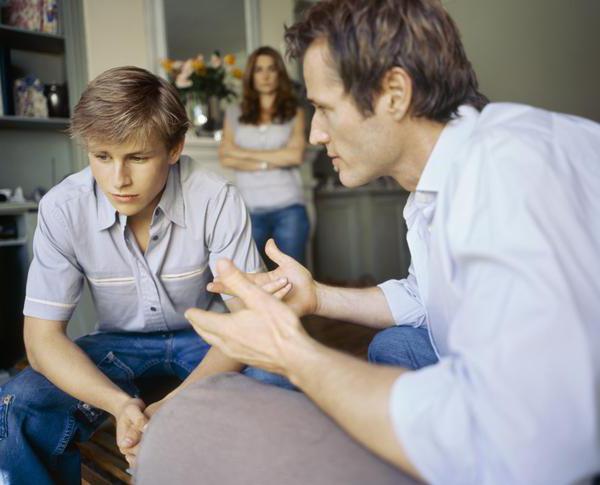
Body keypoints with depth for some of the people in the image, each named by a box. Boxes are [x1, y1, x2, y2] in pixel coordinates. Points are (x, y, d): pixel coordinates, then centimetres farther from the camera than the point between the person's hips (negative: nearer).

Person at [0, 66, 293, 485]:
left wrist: (174, 405, -37)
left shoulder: (217, 200, -23)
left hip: (206, 336, 0)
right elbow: (42, 336, -16)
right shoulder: (63, 209, -18)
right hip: (119, 342, 1)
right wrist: (120, 403, -35)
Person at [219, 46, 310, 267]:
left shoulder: (294, 113, 9)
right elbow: (226, 158, 0)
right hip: (249, 210, 1)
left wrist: (245, 153, -3)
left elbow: (295, 155, -5)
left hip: (288, 208, 0)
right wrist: (269, 162, -8)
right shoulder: (235, 113, 11)